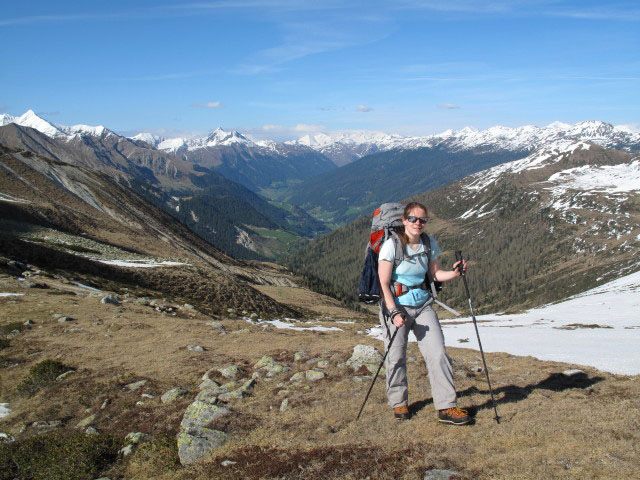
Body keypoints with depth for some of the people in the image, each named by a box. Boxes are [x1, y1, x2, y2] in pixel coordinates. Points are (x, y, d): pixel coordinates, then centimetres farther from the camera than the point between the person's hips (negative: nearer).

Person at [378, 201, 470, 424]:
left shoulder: (429, 244, 4)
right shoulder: (392, 245, -12)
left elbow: (435, 274, 13)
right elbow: (383, 283, -13)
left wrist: (454, 272, -6)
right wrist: (394, 312, -20)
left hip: (423, 304, 4)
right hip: (396, 305, -4)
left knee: (438, 354, -4)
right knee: (396, 357, 1)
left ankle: (447, 407, 3)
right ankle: (398, 402, 24)